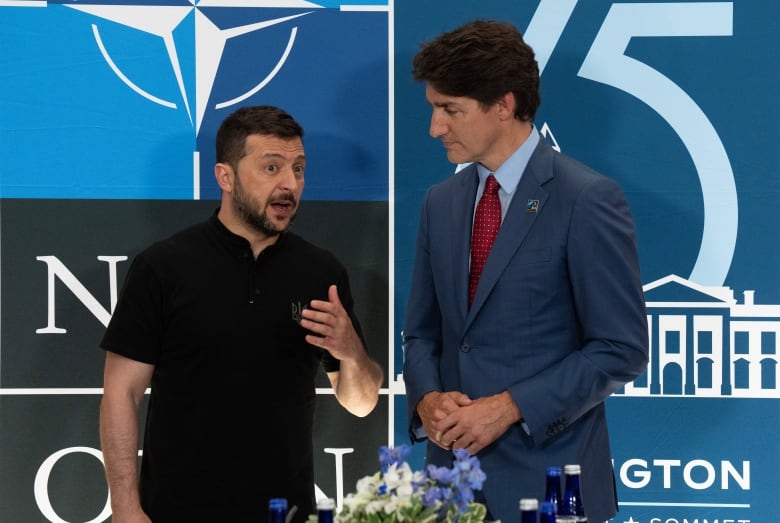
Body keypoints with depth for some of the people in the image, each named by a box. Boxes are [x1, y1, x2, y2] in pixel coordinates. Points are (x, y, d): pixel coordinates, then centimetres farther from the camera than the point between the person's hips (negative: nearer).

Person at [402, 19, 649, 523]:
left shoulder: (588, 200, -10)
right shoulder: (441, 202, 9)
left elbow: (622, 350, -11)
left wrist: (509, 407, -16)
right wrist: (427, 399, -5)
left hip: (547, 479, -5)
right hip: (453, 474, 5)